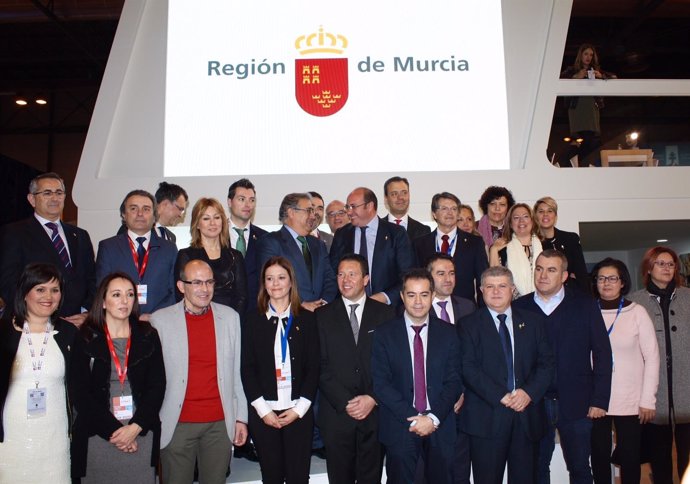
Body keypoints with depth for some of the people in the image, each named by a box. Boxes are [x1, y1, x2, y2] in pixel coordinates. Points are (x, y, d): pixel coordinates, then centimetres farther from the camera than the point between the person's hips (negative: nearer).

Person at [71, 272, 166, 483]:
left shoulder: (148, 336, 5)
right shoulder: (86, 339, 1)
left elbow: (157, 386, 2)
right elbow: (81, 393, -3)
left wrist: (135, 428, -8)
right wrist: (113, 430, -8)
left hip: (141, 435, 1)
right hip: (98, 436, -1)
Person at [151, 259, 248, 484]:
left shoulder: (230, 317, 4)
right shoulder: (160, 320, -3)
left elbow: (237, 371, 8)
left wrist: (241, 417, 7)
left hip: (220, 423, 2)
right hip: (177, 424, -1)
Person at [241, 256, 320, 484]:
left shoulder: (307, 319, 4)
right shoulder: (254, 321, 4)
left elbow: (313, 367, 1)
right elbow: (247, 369, 1)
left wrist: (299, 408, -7)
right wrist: (263, 410, -7)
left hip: (299, 411, 0)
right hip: (263, 413, 1)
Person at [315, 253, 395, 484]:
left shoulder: (385, 314, 4)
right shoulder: (323, 316, 3)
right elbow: (321, 366, -2)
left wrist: (373, 399, -9)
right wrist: (345, 403, -9)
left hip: (375, 411, 0)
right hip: (337, 413, 0)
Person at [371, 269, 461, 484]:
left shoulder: (448, 333, 3)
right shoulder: (384, 334, -2)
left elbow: (454, 381, 0)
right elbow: (380, 383, -7)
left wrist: (433, 418, -12)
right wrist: (412, 418, -13)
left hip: (440, 426, 1)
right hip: (399, 426, -1)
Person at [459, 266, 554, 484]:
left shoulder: (533, 322, 12)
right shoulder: (469, 325, 2)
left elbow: (546, 363, 7)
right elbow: (469, 368, -6)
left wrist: (529, 392, -9)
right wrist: (500, 396, -15)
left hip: (528, 415, 3)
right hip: (487, 416, -2)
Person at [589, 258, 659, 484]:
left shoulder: (637, 312, -4)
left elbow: (652, 357, -2)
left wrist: (648, 400, -5)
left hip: (630, 401, -1)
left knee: (629, 457, 6)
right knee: (599, 456, 9)